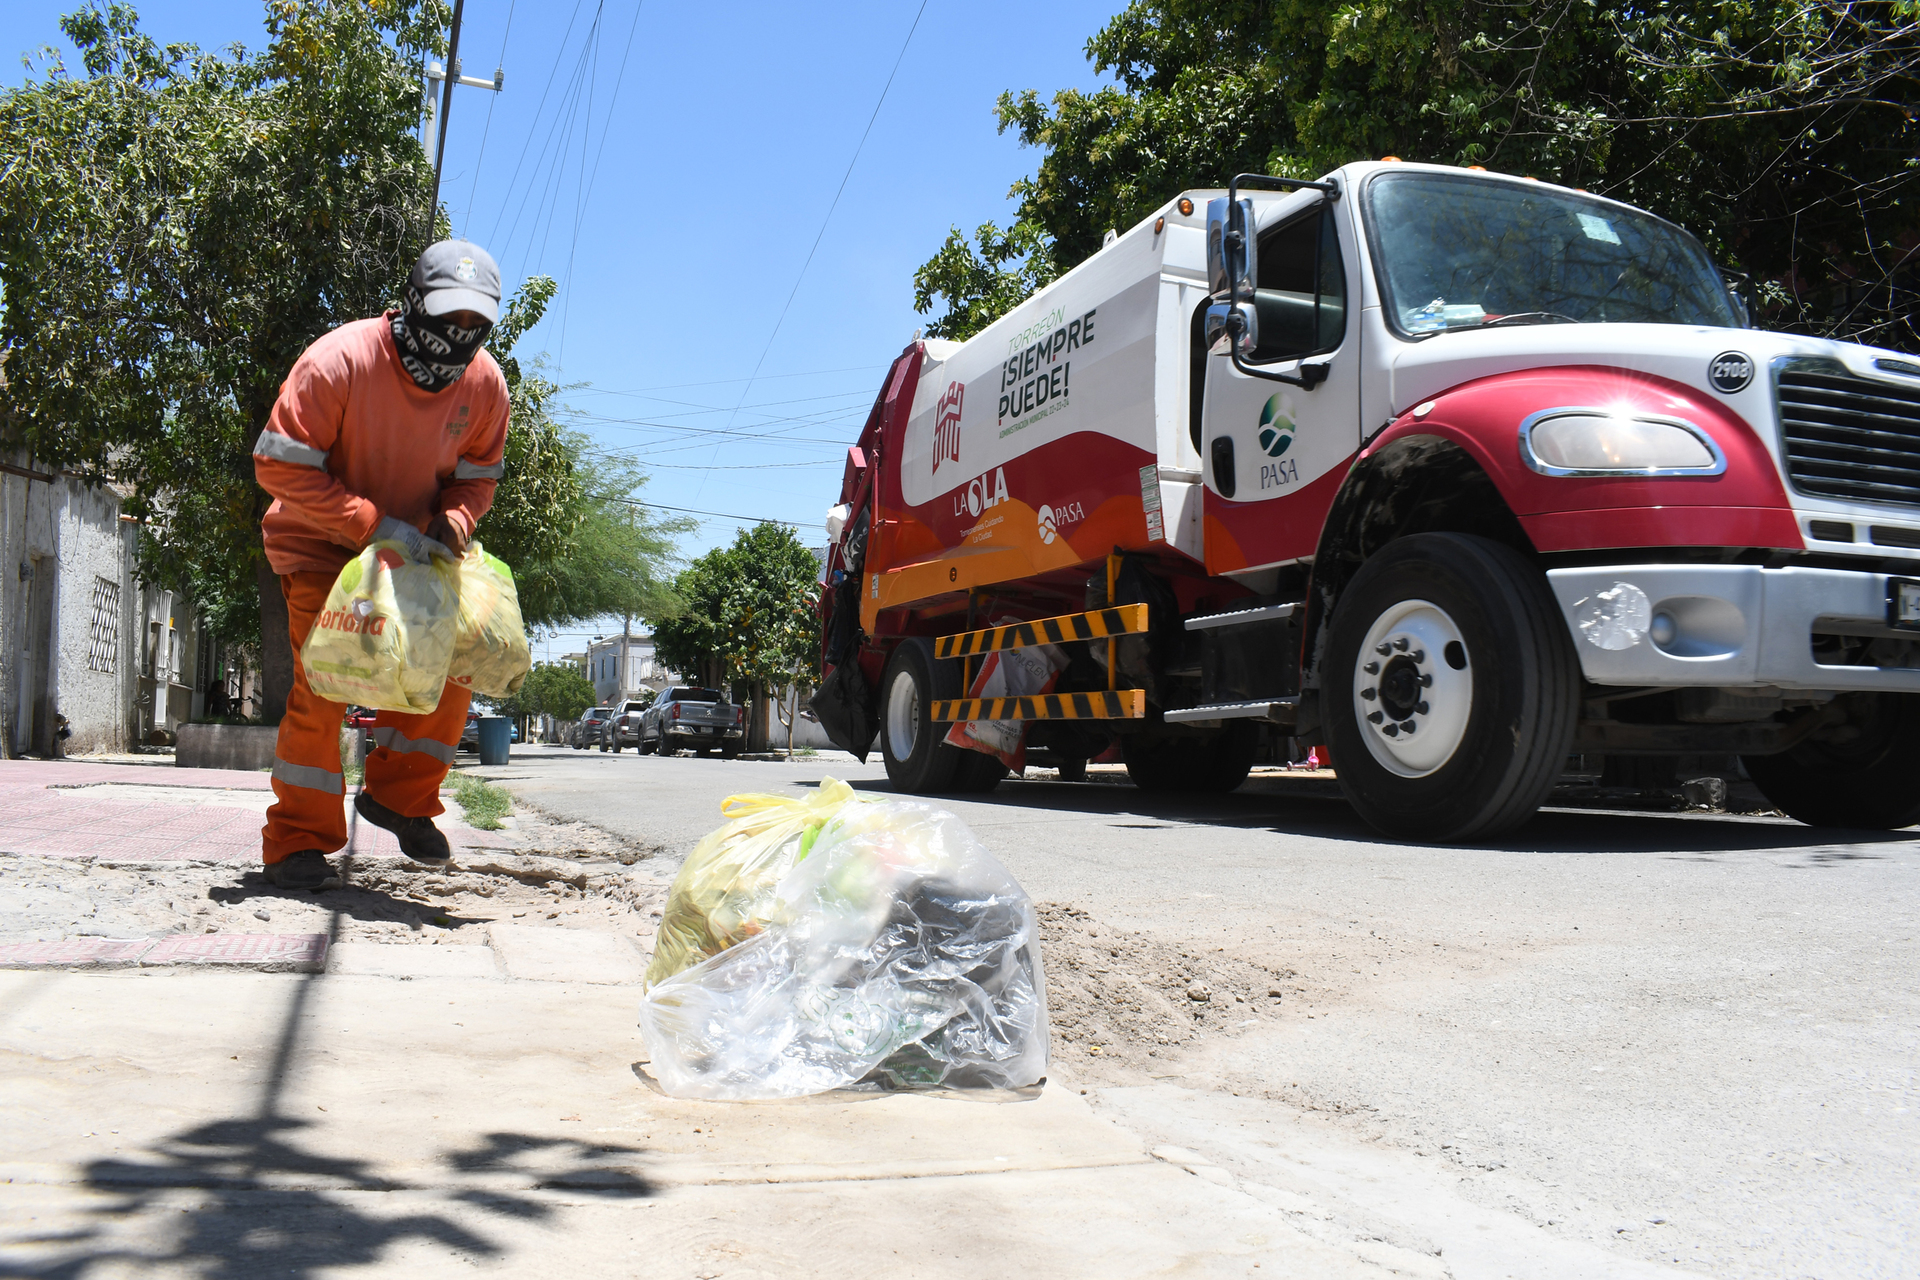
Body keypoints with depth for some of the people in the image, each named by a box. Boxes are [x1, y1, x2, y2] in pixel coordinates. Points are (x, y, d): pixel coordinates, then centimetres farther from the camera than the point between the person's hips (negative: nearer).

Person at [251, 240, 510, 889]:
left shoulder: (484, 383, -10)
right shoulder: (337, 361, -26)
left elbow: (476, 477, 2)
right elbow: (280, 465, -25)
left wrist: (451, 522, -22)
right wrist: (376, 525, -33)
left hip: (407, 548, 5)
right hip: (320, 543, -5)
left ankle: (400, 795, 11)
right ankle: (298, 838, -1)